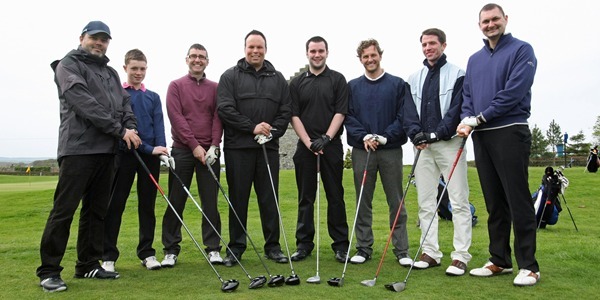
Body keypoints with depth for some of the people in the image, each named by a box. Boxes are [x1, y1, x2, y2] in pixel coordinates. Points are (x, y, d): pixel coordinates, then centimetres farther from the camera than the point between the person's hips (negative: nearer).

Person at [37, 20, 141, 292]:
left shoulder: (111, 73, 23)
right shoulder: (68, 64, 1)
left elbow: (124, 103, 15)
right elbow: (83, 102, -13)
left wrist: (131, 128, -7)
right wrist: (119, 130, -16)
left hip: (106, 150, 7)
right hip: (78, 147, -7)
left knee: (97, 210, 9)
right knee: (64, 210, -4)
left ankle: (88, 264, 19)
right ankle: (49, 270, 6)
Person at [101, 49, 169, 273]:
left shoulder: (153, 97, 13)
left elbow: (159, 125, 4)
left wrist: (160, 147, -16)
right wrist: (147, 148, -18)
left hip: (150, 156, 3)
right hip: (124, 154, -3)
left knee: (147, 205, 8)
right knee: (115, 205, 0)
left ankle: (147, 253, 17)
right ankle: (108, 256, 9)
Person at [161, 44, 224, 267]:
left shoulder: (215, 87, 11)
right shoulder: (176, 86, 6)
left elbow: (218, 117, 4)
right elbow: (176, 117, -4)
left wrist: (214, 145, -9)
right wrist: (194, 145, -12)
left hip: (209, 151, 1)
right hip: (182, 150, -1)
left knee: (210, 202, 3)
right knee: (176, 202, 3)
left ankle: (213, 248, 12)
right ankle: (171, 250, 13)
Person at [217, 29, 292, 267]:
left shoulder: (278, 79, 13)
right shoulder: (230, 76, 5)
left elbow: (286, 112, 9)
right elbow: (225, 109, -6)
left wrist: (271, 132, -7)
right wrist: (252, 127, -13)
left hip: (269, 147, 2)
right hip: (238, 147, -2)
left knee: (269, 198, 6)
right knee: (238, 199, 4)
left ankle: (273, 246, 17)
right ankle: (236, 247, 15)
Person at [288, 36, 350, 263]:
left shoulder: (338, 80, 6)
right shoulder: (297, 82, 9)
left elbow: (340, 112, -2)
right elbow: (294, 116, 4)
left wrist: (326, 138, -14)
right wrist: (308, 142, -8)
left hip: (331, 145, -1)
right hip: (305, 146, 2)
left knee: (335, 196, 3)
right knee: (305, 197, 6)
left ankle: (340, 244, 11)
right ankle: (304, 243, 15)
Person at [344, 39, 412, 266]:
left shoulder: (398, 84, 6)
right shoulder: (352, 86, 11)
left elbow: (404, 116, -1)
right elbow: (348, 117, 4)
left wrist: (385, 137, -13)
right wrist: (363, 136, -12)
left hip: (391, 150, -1)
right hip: (361, 151, 2)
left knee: (396, 202, 3)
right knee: (363, 202, 7)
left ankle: (402, 250, 11)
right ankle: (363, 248, 17)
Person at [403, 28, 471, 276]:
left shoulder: (457, 75, 1)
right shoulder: (414, 79, 15)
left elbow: (457, 110, -8)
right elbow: (409, 111, 6)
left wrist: (437, 133, -18)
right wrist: (416, 134, -11)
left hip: (449, 143, -4)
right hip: (423, 146, 5)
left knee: (459, 202, -3)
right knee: (426, 202, 6)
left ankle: (461, 256, 3)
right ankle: (430, 252, 15)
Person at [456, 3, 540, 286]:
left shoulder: (521, 50, -1)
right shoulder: (474, 59, 18)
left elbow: (514, 91, -13)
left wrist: (479, 118, -13)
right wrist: (466, 119, -6)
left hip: (510, 133, -6)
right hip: (481, 136, 6)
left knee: (518, 200, -4)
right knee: (494, 202, 10)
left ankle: (528, 265, 4)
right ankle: (499, 260, 18)